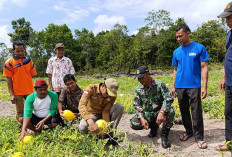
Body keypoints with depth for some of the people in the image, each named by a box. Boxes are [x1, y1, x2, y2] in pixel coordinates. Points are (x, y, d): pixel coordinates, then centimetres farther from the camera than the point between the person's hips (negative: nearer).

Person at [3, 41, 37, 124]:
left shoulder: (29, 61, 5)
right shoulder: (9, 62, -3)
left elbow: (32, 76, 8)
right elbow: (8, 79, -3)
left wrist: (32, 89, 4)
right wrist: (11, 94, -8)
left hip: (29, 91, 2)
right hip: (17, 92, -2)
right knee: (20, 113, 9)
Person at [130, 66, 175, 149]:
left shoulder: (159, 84, -16)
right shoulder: (138, 89, -4)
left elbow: (169, 98, -26)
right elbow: (137, 105, -3)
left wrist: (161, 112, -41)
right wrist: (141, 118, -21)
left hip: (161, 112, -3)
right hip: (148, 113, 3)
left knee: (170, 112, -37)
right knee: (134, 124, -21)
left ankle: (164, 135, -10)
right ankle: (153, 126, 11)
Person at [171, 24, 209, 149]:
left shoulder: (199, 48, -3)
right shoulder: (176, 52, 10)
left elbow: (204, 68, -4)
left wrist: (205, 86, -10)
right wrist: (173, 86, 11)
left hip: (194, 86, -4)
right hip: (180, 86, 4)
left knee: (196, 112, -1)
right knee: (184, 110, 13)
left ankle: (199, 137, 12)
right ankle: (189, 132, 30)